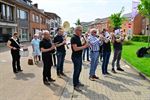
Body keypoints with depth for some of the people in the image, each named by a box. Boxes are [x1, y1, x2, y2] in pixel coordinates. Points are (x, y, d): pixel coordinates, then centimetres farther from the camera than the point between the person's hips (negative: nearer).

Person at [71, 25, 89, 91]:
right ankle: (75, 85, 10)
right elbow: (75, 49, -25)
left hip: (79, 56, 10)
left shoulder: (78, 37, 11)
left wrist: (85, 45, 2)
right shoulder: (73, 38, -18)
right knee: (76, 71, -2)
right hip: (75, 57, -9)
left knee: (79, 70, 18)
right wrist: (84, 46, -21)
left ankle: (77, 82, 34)